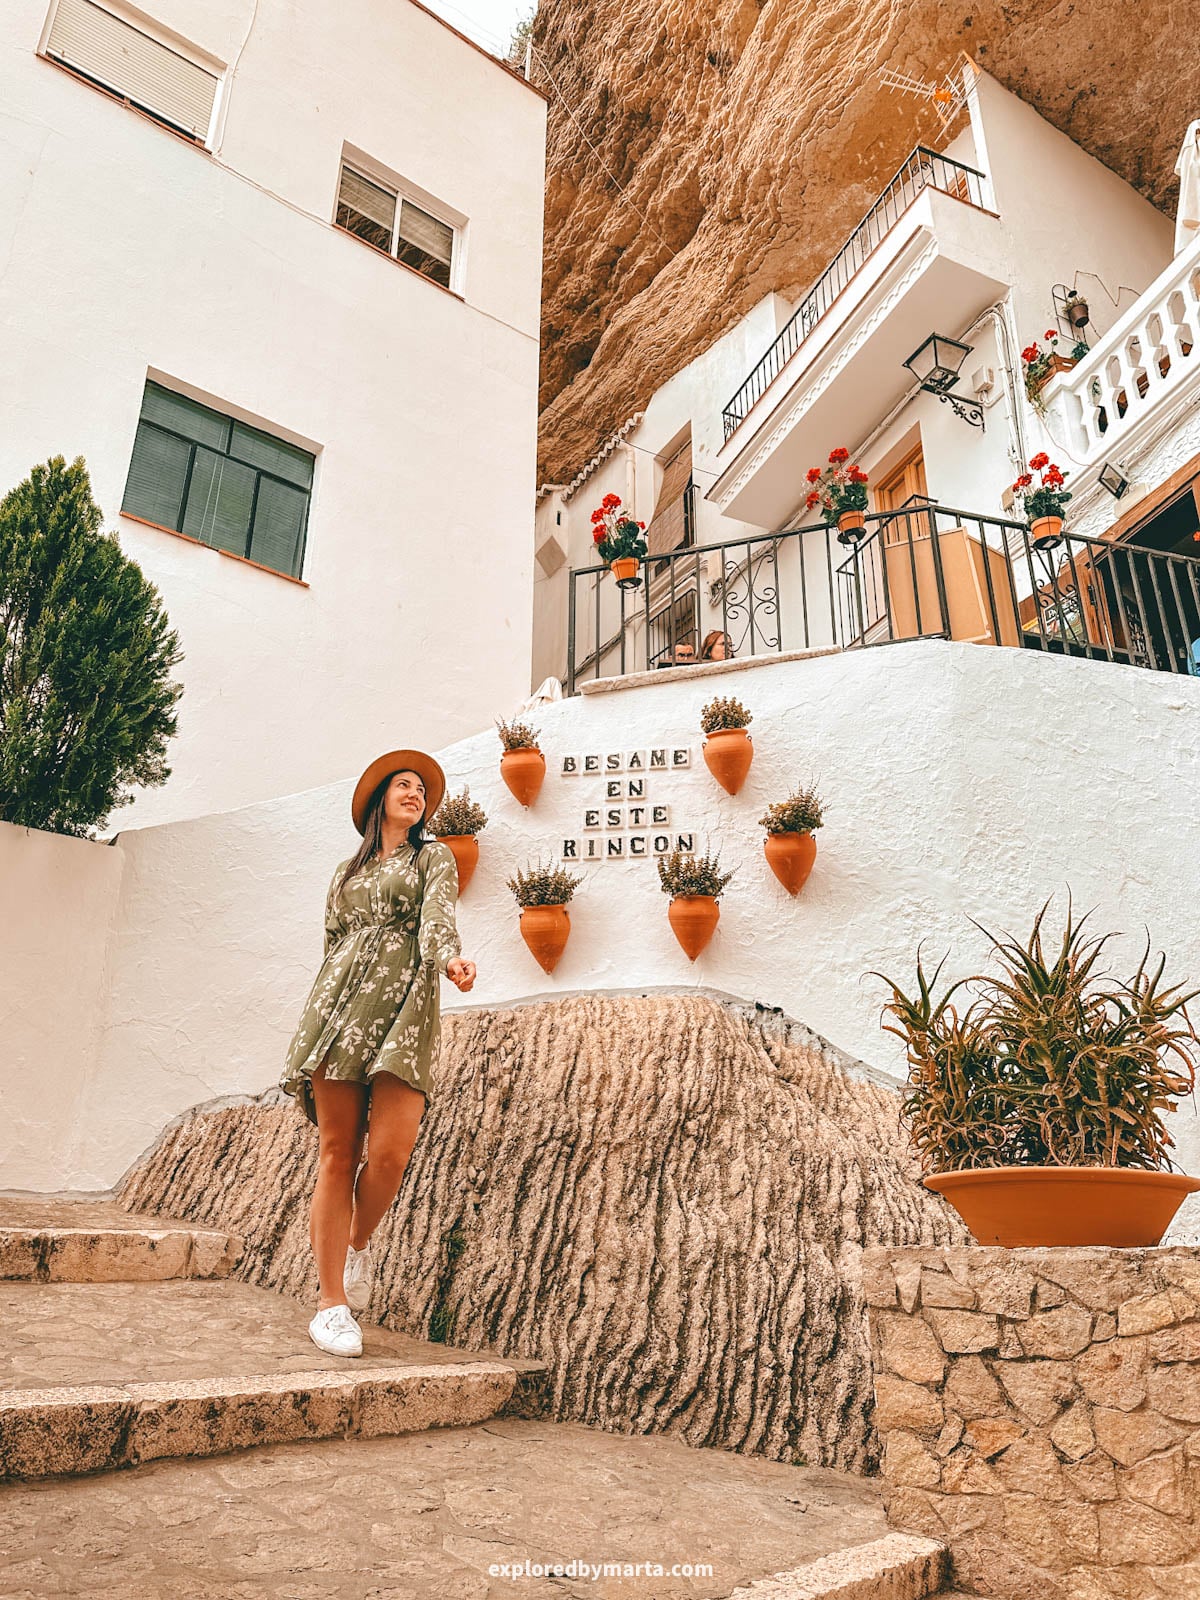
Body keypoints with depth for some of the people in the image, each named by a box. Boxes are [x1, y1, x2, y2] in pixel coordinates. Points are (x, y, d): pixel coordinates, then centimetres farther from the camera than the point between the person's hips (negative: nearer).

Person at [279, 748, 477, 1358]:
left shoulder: (433, 858, 15)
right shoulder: (346, 873, 24)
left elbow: (437, 913, -6)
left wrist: (450, 957, -28)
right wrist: (328, 1007, 18)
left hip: (405, 1005, -2)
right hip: (342, 1003, 2)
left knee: (388, 1154, -13)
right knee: (337, 1153, -4)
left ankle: (358, 1245, 17)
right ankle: (332, 1303, 3)